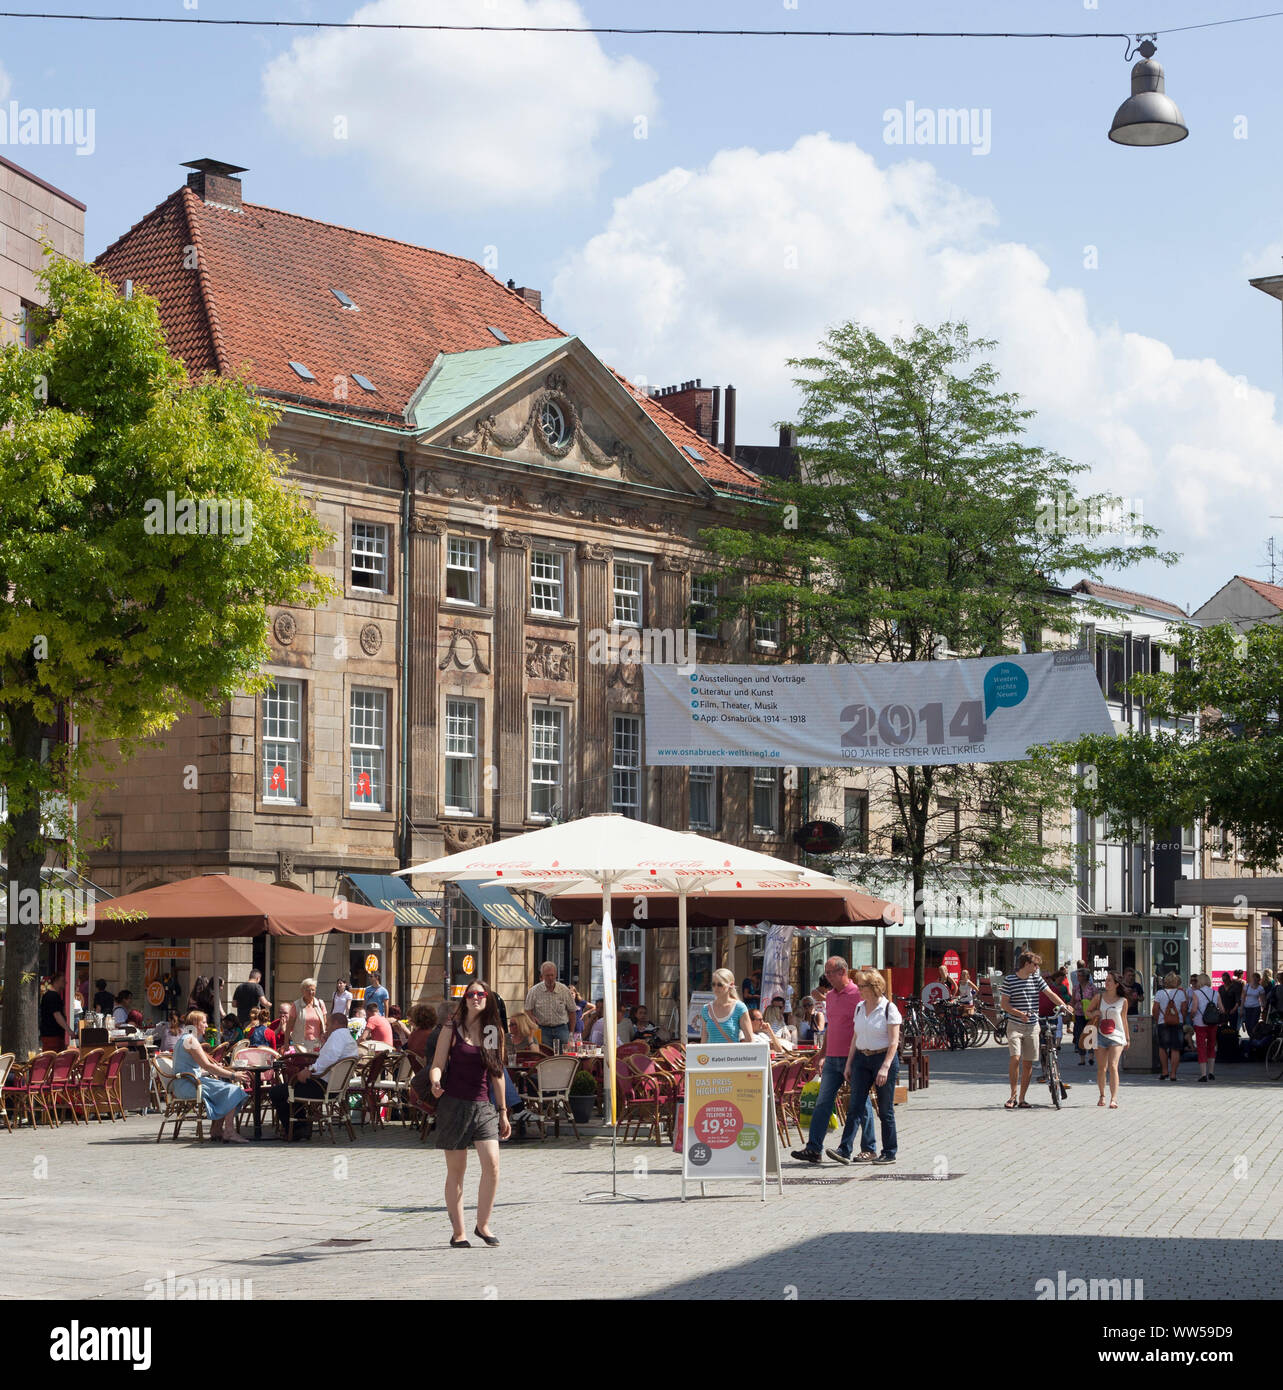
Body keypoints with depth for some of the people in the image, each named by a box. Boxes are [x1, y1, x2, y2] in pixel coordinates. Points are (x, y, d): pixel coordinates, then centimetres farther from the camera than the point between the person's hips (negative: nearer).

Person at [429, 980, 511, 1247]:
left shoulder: (495, 1031, 8)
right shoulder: (452, 1029, -1)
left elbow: (497, 1074, 14)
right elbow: (438, 1064, -4)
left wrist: (503, 1112, 15)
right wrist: (435, 1081, -28)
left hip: (483, 1106, 3)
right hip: (454, 1105, -3)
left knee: (492, 1164, -12)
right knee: (456, 1170, 2)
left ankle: (483, 1224, 4)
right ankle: (458, 1232, 10)